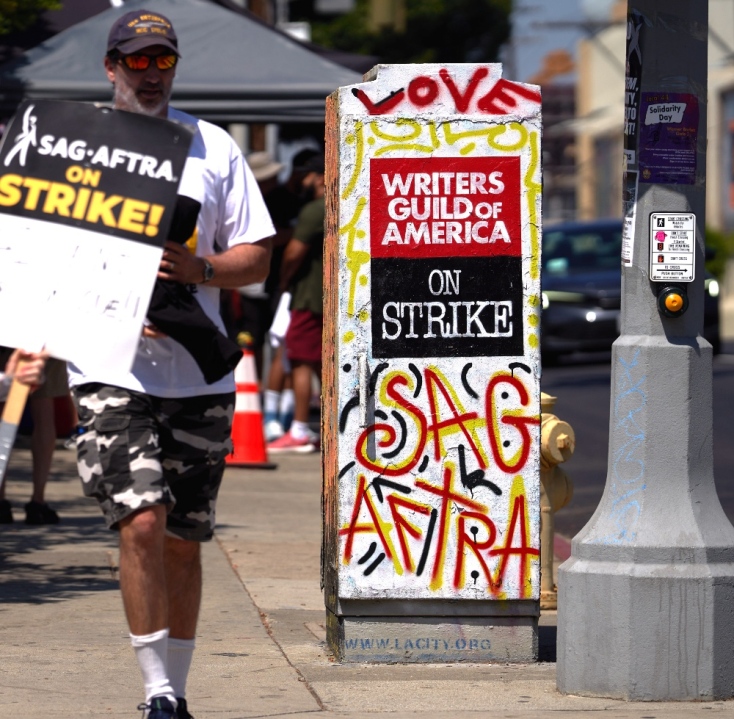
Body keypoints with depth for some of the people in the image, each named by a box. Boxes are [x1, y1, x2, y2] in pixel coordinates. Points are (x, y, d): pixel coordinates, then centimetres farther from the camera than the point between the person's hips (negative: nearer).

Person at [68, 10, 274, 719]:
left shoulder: (213, 147, 10)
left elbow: (256, 259, 8)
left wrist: (199, 270, -12)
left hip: (198, 375, 2)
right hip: (109, 369, -2)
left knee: (183, 540, 8)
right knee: (142, 521, -17)